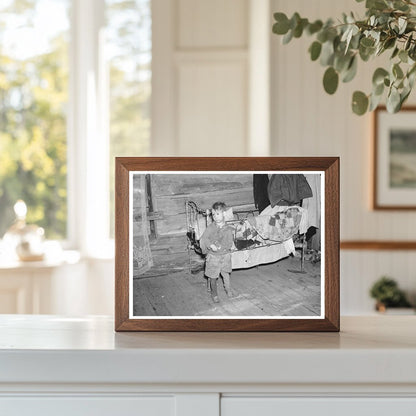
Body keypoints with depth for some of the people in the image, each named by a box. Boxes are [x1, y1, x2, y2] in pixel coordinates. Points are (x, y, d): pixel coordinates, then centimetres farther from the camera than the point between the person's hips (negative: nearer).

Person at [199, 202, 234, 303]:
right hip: (213, 256, -1)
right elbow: (203, 238, -12)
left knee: (226, 274, 12)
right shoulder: (211, 227, -9)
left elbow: (230, 244, -8)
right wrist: (211, 245, -27)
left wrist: (220, 247, -22)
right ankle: (214, 293, 25)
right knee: (213, 276, 7)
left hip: (225, 255, 1)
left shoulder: (228, 229, -6)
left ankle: (228, 289, 35)